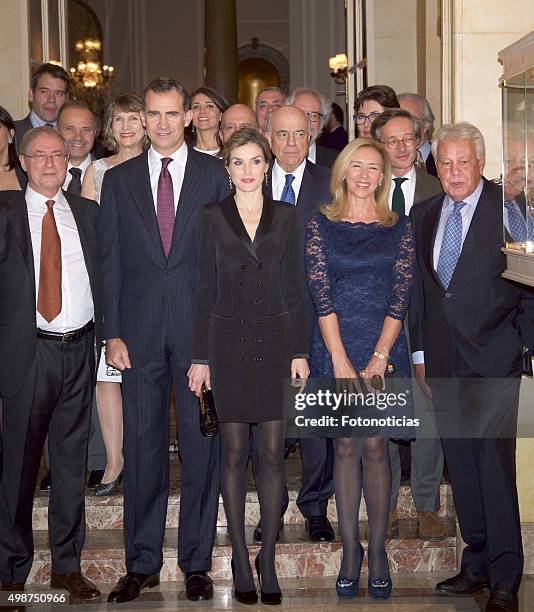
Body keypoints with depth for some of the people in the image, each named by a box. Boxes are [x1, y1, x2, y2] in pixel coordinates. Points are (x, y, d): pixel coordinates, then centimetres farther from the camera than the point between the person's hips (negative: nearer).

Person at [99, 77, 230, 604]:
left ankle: (196, 562, 17)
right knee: (141, 446, 7)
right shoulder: (118, 180, 10)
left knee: (201, 445, 4)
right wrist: (112, 333, -1)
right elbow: (110, 262, 7)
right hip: (139, 332, 2)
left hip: (199, 328, -1)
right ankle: (142, 563, 19)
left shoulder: (215, 175, 5)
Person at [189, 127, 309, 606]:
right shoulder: (212, 217, 5)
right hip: (228, 341, -1)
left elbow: (294, 288, 7)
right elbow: (206, 289, 3)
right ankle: (241, 560, 13)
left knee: (273, 451, 1)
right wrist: (200, 356, -1)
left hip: (275, 340, 1)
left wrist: (299, 350, 0)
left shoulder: (285, 216, 8)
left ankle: (268, 560, 12)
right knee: (234, 451, 3)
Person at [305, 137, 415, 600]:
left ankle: (378, 551, 9)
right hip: (334, 347, 0)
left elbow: (401, 296, 0)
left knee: (375, 446, -1)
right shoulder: (321, 225, 5)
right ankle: (350, 549, 12)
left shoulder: (400, 229, 7)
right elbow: (321, 292, -3)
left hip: (383, 347, 0)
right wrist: (341, 358, -11)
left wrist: (378, 356, -10)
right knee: (346, 446, 3)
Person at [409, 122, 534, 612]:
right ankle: (477, 565, 24)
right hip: (443, 360, 6)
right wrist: (419, 351, 13)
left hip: (492, 358, -5)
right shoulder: (423, 215, 12)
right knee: (461, 465, 12)